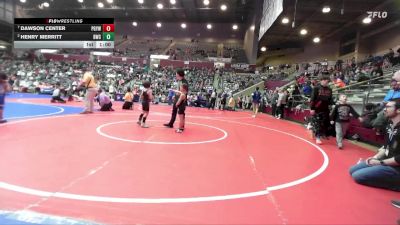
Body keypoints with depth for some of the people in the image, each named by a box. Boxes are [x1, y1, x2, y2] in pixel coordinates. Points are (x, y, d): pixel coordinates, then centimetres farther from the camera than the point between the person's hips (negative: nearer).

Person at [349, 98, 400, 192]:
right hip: (386, 160, 9)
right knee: (353, 170, 10)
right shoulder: (390, 125, 6)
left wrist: (381, 162, -16)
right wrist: (376, 157, 3)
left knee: (358, 175, -15)